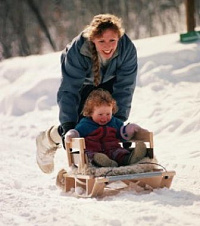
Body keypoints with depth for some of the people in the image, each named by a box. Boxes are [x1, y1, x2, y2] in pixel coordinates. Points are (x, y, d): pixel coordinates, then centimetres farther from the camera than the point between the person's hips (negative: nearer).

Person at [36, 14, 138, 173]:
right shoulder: (77, 50, -41)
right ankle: (47, 140, 22)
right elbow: (69, 90, -38)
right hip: (83, 83, -2)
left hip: (109, 81, 2)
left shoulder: (127, 49, -35)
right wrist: (68, 124, -45)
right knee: (77, 122, -8)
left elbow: (124, 88, -28)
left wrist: (119, 120, -34)